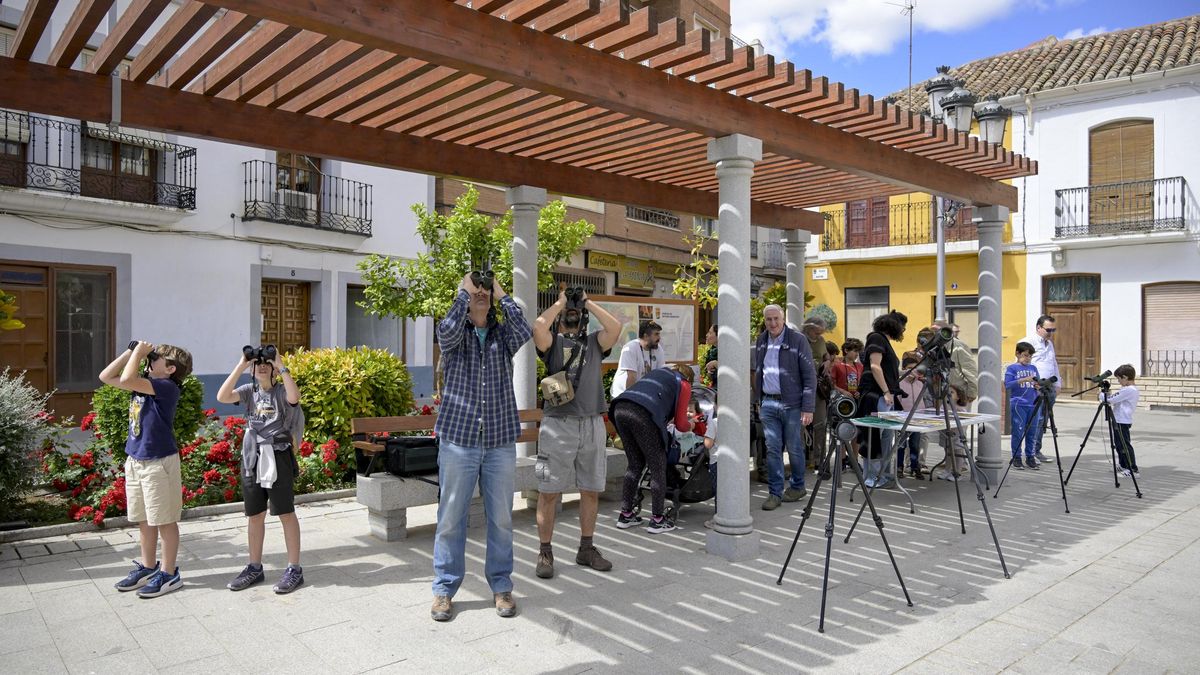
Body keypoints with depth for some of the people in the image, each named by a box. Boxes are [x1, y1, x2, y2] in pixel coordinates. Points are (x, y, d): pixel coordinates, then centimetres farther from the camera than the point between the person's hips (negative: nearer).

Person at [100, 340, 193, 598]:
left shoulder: (167, 387, -18)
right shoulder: (144, 383, 7)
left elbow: (127, 379, -29)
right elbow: (106, 377, 11)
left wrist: (139, 352, -15)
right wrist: (132, 351, 3)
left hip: (159, 462, -9)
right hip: (135, 461, 9)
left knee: (164, 521, 3)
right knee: (143, 519, 18)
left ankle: (169, 574, 14)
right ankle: (148, 567, 32)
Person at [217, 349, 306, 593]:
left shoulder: (282, 390, -3)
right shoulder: (249, 391, 8)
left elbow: (295, 397, -27)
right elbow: (222, 396, -10)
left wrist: (281, 366, -22)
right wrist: (241, 365, -12)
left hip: (278, 456, -4)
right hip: (252, 457, 4)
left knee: (286, 514, 1)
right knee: (254, 515, 12)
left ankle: (294, 569, 8)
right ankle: (255, 568, 25)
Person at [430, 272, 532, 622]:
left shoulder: (503, 335, 8)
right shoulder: (455, 336, 4)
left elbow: (525, 331, -15)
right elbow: (447, 331, -21)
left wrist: (502, 294, -7)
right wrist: (463, 291, -11)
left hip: (501, 440, 2)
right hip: (458, 438, -1)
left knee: (501, 518, 8)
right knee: (451, 517, 5)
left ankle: (501, 586, 22)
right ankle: (444, 589, 19)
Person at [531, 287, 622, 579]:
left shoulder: (594, 342, 13)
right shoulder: (552, 343, 6)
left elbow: (615, 327, -6)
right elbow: (539, 326, -16)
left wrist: (588, 302, 4)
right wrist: (559, 302, 0)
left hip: (593, 424, 3)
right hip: (558, 424, -3)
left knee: (591, 490, 11)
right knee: (549, 492, 0)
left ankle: (586, 549, 25)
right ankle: (545, 553, 13)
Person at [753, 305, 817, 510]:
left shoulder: (797, 339, -7)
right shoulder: (761, 341, 9)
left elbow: (810, 375, -8)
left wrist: (808, 408, -12)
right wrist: (758, 400, 15)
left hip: (791, 403, -4)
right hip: (768, 403, 4)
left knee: (794, 448, 7)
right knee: (772, 449, 3)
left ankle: (797, 487, 27)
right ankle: (775, 493, 11)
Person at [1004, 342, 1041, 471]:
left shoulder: (1033, 368, 16)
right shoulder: (1012, 368, 0)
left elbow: (1038, 385, 20)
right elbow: (1007, 384, -11)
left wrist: (1038, 386, -3)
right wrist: (1023, 380, -20)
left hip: (1033, 405, 5)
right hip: (1018, 405, -5)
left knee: (1032, 432, 6)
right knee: (1018, 432, -3)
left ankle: (1030, 457, 15)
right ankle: (1016, 458, 5)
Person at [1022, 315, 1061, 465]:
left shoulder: (1049, 343, 22)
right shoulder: (1028, 342, -5)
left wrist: (1057, 384, 20)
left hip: (1049, 389, 8)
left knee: (1043, 421, 7)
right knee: (1037, 419, -12)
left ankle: (1037, 451, 12)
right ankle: (1032, 453, -9)